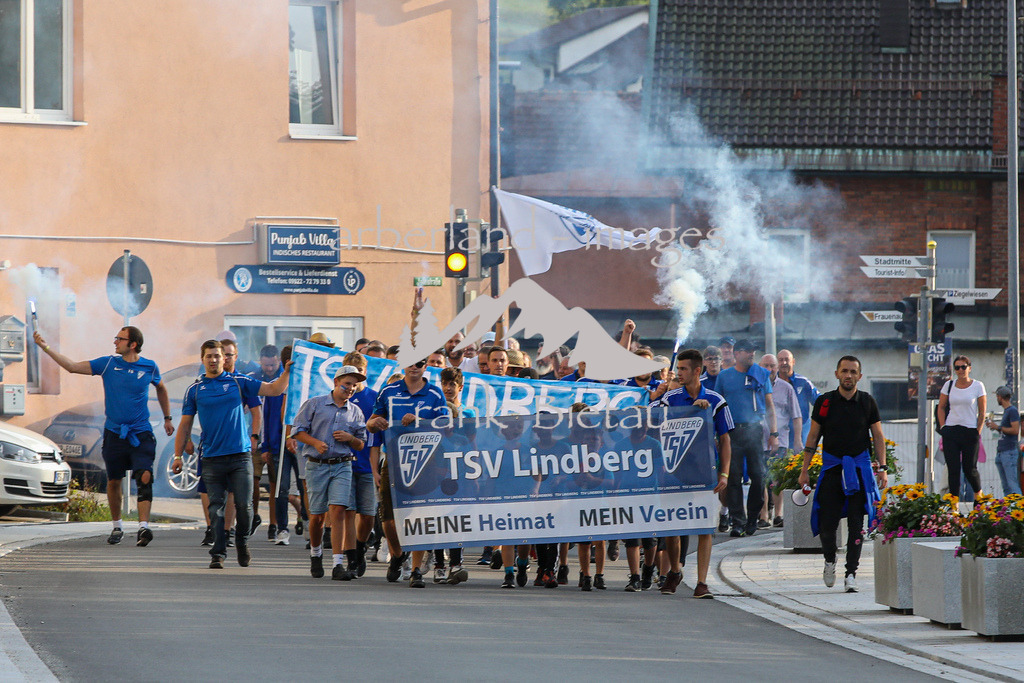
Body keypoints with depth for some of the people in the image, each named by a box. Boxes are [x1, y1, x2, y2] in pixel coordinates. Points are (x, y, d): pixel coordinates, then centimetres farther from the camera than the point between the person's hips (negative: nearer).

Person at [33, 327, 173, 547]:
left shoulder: (149, 367, 0)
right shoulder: (108, 363, 0)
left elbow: (161, 389, 21)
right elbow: (72, 366, -2)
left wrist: (167, 418, 23)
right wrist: (45, 347, -9)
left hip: (141, 433, -2)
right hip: (114, 433, 2)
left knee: (144, 478, -18)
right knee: (113, 481, 9)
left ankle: (143, 527, -24)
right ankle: (117, 527, 26)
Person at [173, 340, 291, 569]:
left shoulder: (239, 382, 8)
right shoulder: (195, 389, 9)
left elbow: (274, 389, 7)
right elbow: (185, 425, 12)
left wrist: (287, 371, -9)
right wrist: (178, 455, 6)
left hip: (240, 455, 0)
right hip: (212, 458, 0)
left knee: (244, 505, -4)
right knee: (216, 507, -3)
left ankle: (242, 544, 19)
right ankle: (218, 554, -1)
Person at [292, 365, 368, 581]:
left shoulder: (355, 412, 13)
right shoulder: (314, 404, 4)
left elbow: (361, 444, 17)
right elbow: (298, 431, 2)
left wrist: (350, 438, -5)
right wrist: (315, 442, -14)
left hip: (342, 466, 1)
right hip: (316, 466, -1)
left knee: (338, 510, -14)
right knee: (317, 515, 3)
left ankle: (338, 564, -18)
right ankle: (315, 554, 31)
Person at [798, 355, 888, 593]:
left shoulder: (867, 402, 4)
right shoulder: (824, 402, 3)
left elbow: (878, 437, 8)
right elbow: (813, 437, 7)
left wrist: (883, 468, -1)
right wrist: (804, 470, 4)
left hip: (859, 465, 0)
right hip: (831, 465, 0)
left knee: (856, 524, -2)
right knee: (827, 522, -4)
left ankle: (851, 573, 3)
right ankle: (829, 560, 23)